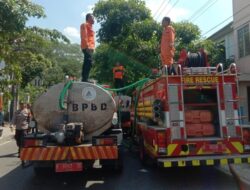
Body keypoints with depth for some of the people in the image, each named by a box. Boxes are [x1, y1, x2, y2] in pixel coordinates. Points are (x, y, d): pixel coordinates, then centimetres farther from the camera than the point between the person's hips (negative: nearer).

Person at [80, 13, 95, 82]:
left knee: (87, 63, 7)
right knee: (88, 63, -18)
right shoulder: (85, 25, -1)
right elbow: (84, 36, -13)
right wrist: (87, 46, -23)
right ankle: (85, 79, -21)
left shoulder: (90, 26, 27)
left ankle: (84, 79, 8)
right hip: (88, 47, -10)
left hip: (90, 47, 10)